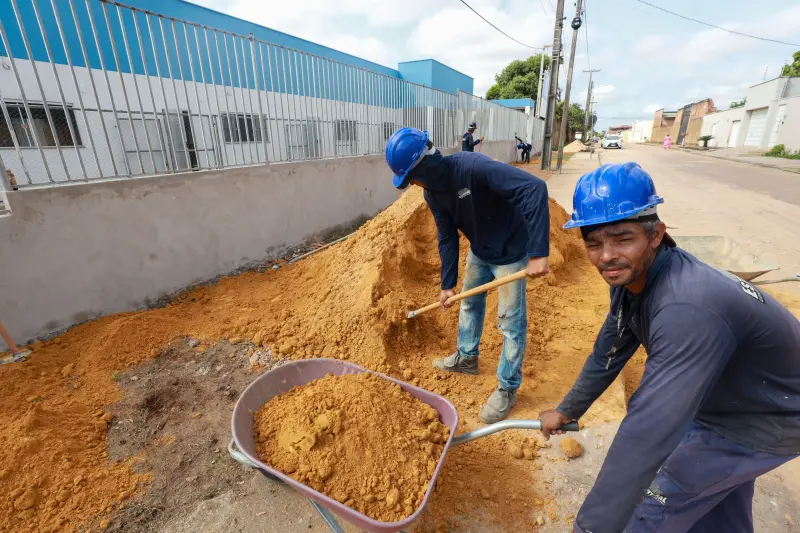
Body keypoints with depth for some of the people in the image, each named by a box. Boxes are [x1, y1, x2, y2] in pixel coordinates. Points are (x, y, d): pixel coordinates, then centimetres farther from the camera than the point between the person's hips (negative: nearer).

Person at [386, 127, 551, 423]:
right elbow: (447, 238, -1)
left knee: (511, 321, 0)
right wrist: (447, 283, -2)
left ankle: (508, 388, 18)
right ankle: (467, 357, 43)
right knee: (469, 301, 21)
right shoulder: (432, 192, -9)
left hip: (511, 252, -7)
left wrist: (538, 252, -46)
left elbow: (534, 188, -41)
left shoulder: (473, 166, -33)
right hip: (479, 250, 8)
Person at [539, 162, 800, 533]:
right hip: (727, 401, 7)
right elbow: (608, 352, -1)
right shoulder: (633, 278, -14)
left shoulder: (687, 309, -42)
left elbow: (648, 432, -45)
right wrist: (567, 411, 9)